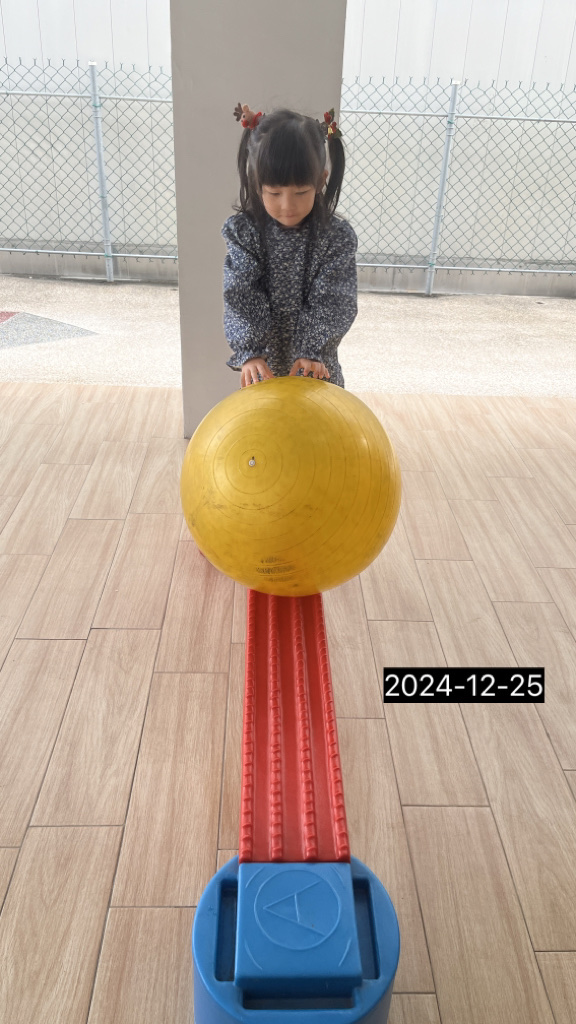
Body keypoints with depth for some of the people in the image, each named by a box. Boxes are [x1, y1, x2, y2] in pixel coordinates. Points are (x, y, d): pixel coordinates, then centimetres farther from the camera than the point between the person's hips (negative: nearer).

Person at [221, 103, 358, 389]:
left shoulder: (338, 237, -11)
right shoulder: (243, 232, -9)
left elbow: (333, 302, -16)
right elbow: (241, 297, -17)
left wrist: (312, 352, -30)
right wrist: (249, 353, -30)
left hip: (317, 367, 0)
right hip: (262, 366, 1)